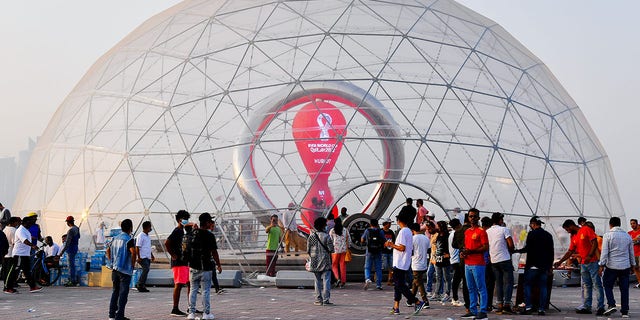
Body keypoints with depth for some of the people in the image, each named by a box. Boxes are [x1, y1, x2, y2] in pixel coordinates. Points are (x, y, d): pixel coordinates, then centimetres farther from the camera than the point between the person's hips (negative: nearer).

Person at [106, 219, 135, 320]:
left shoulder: (115, 238, 12)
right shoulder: (128, 239, -11)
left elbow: (108, 250, 19)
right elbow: (133, 252, -25)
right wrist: (133, 264, -11)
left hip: (115, 269, 7)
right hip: (125, 269, -7)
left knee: (115, 291, 15)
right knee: (123, 293, -3)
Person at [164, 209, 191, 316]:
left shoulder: (182, 231, 17)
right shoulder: (177, 231, -12)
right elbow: (167, 243, -24)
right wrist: (173, 256, -18)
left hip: (185, 262, 10)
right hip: (178, 263, -10)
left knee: (190, 284, 11)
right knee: (178, 285, -8)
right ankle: (175, 309, -5)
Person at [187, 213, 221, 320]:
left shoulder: (192, 233, 3)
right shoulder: (209, 235, -12)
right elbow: (214, 252, -9)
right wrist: (219, 265, 1)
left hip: (193, 266, 4)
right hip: (205, 267, -4)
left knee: (193, 290, 10)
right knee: (206, 291, 3)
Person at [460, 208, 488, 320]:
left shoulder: (481, 231, -6)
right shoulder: (467, 231, 18)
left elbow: (485, 248, -12)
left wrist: (471, 251, -18)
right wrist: (463, 252, 6)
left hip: (478, 264, -8)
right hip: (467, 264, 8)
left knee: (481, 288, -6)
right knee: (471, 289, 11)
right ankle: (472, 311, 16)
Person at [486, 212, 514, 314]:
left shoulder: (487, 232, 10)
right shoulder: (504, 230, -6)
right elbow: (511, 245, -10)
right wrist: (510, 252, 8)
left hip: (493, 261, 5)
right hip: (505, 259, -5)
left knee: (498, 283, 10)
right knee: (508, 282, -1)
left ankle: (500, 305, 6)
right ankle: (506, 305, -9)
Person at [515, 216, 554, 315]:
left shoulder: (532, 234, -6)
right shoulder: (548, 235, 13)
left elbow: (527, 249, -10)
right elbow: (551, 252, 14)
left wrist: (516, 251, 5)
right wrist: (550, 267, 18)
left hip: (533, 266, -5)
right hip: (544, 266, 5)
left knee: (527, 285, 4)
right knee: (543, 287, 6)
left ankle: (528, 307, -5)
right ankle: (541, 309, 2)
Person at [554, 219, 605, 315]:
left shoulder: (586, 230, -5)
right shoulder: (573, 237, 16)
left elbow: (595, 242, -13)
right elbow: (570, 251, 20)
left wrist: (589, 256, -21)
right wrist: (560, 262, 16)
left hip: (593, 261, -8)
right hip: (583, 263, 8)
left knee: (597, 284, -6)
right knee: (586, 286, 7)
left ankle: (601, 307, -5)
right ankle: (586, 307, 9)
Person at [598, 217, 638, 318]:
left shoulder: (608, 235, -5)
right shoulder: (627, 236, 8)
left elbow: (604, 252, -9)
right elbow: (631, 253, 16)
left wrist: (601, 266, -7)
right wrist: (633, 265, 26)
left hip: (612, 266, -4)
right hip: (625, 266, 4)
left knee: (608, 286, 9)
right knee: (624, 289, 6)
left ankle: (611, 305, -6)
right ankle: (625, 311, 7)